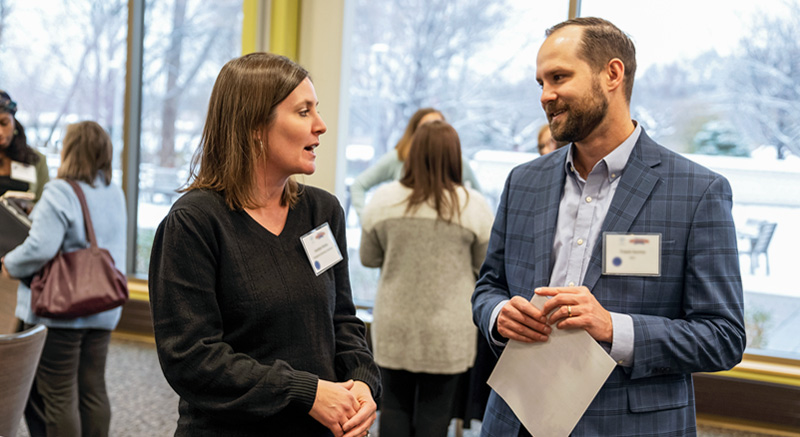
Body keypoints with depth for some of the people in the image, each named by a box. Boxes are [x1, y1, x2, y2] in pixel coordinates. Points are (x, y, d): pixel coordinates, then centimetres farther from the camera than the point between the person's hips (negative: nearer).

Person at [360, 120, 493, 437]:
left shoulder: (383, 200, -4)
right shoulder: (473, 205, -9)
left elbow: (368, 258, 7)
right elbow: (483, 265, 3)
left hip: (394, 327, 1)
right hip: (447, 331, -1)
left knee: (394, 405, 13)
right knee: (435, 411, 7)